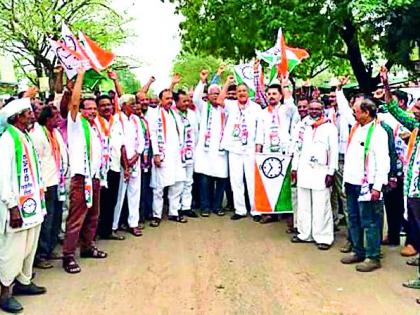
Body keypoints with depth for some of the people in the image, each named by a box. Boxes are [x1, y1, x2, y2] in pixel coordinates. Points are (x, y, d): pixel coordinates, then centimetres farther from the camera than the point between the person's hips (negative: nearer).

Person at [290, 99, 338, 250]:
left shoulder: (330, 127, -3)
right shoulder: (302, 125, 11)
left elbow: (334, 151, -5)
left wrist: (331, 172, -10)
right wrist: (294, 168, 11)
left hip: (321, 172, -5)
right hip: (303, 170, 5)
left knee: (321, 206, -4)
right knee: (303, 205, 10)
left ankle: (324, 237, 3)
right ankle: (305, 234, 20)